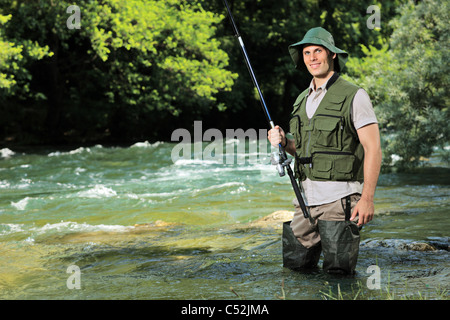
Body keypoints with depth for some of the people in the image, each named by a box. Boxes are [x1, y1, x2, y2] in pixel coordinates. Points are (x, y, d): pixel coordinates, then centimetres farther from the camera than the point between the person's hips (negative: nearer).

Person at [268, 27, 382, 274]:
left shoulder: (354, 96, -7)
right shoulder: (302, 100, 15)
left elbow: (373, 149, -11)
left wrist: (367, 198, -18)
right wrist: (284, 142, 1)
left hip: (339, 198, -6)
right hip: (306, 197, 6)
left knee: (337, 271, -3)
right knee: (295, 267, 8)